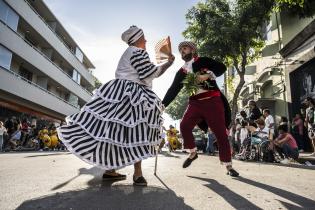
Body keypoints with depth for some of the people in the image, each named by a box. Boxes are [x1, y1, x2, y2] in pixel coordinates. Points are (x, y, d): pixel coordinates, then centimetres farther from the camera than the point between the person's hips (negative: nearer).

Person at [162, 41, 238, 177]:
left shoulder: (203, 61, 4)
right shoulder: (181, 72, 13)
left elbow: (222, 68, -5)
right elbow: (173, 90, 8)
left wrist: (207, 75, -19)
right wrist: (162, 105, 0)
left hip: (213, 101, -3)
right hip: (195, 103, 3)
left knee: (221, 133, -1)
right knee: (184, 126, -15)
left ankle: (229, 166, 11)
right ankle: (193, 153, 10)